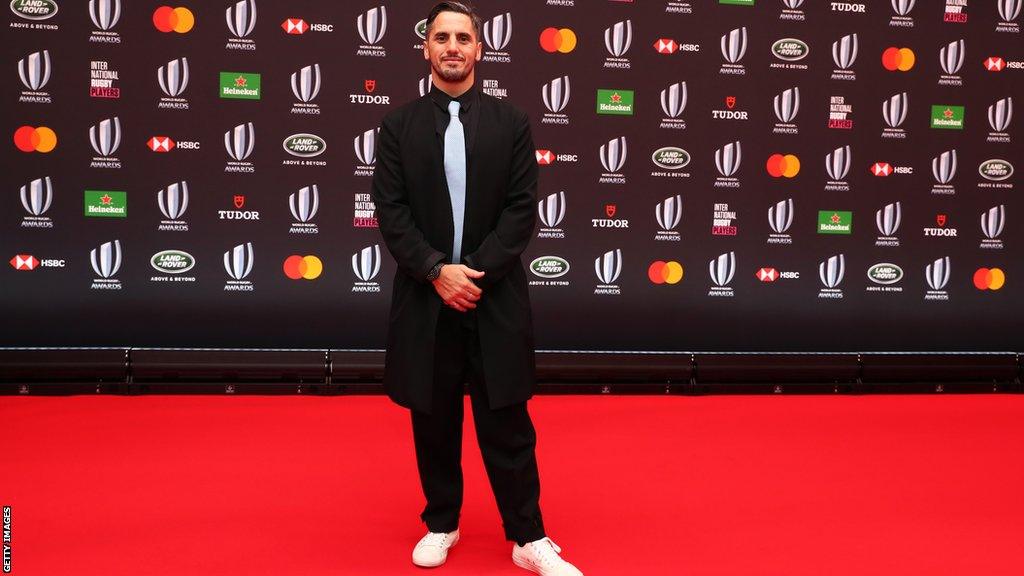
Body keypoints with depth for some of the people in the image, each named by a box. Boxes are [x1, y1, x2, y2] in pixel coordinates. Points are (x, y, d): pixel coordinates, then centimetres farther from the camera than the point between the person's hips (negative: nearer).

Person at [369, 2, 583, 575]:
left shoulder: (512, 122, 3)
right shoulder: (399, 124, 5)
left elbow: (523, 208, -3)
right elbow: (391, 210, -2)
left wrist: (477, 271, -13)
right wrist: (437, 271, -14)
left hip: (496, 296, -1)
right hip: (425, 297, 1)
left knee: (506, 423, 3)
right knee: (433, 422, 11)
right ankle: (441, 524, 28)